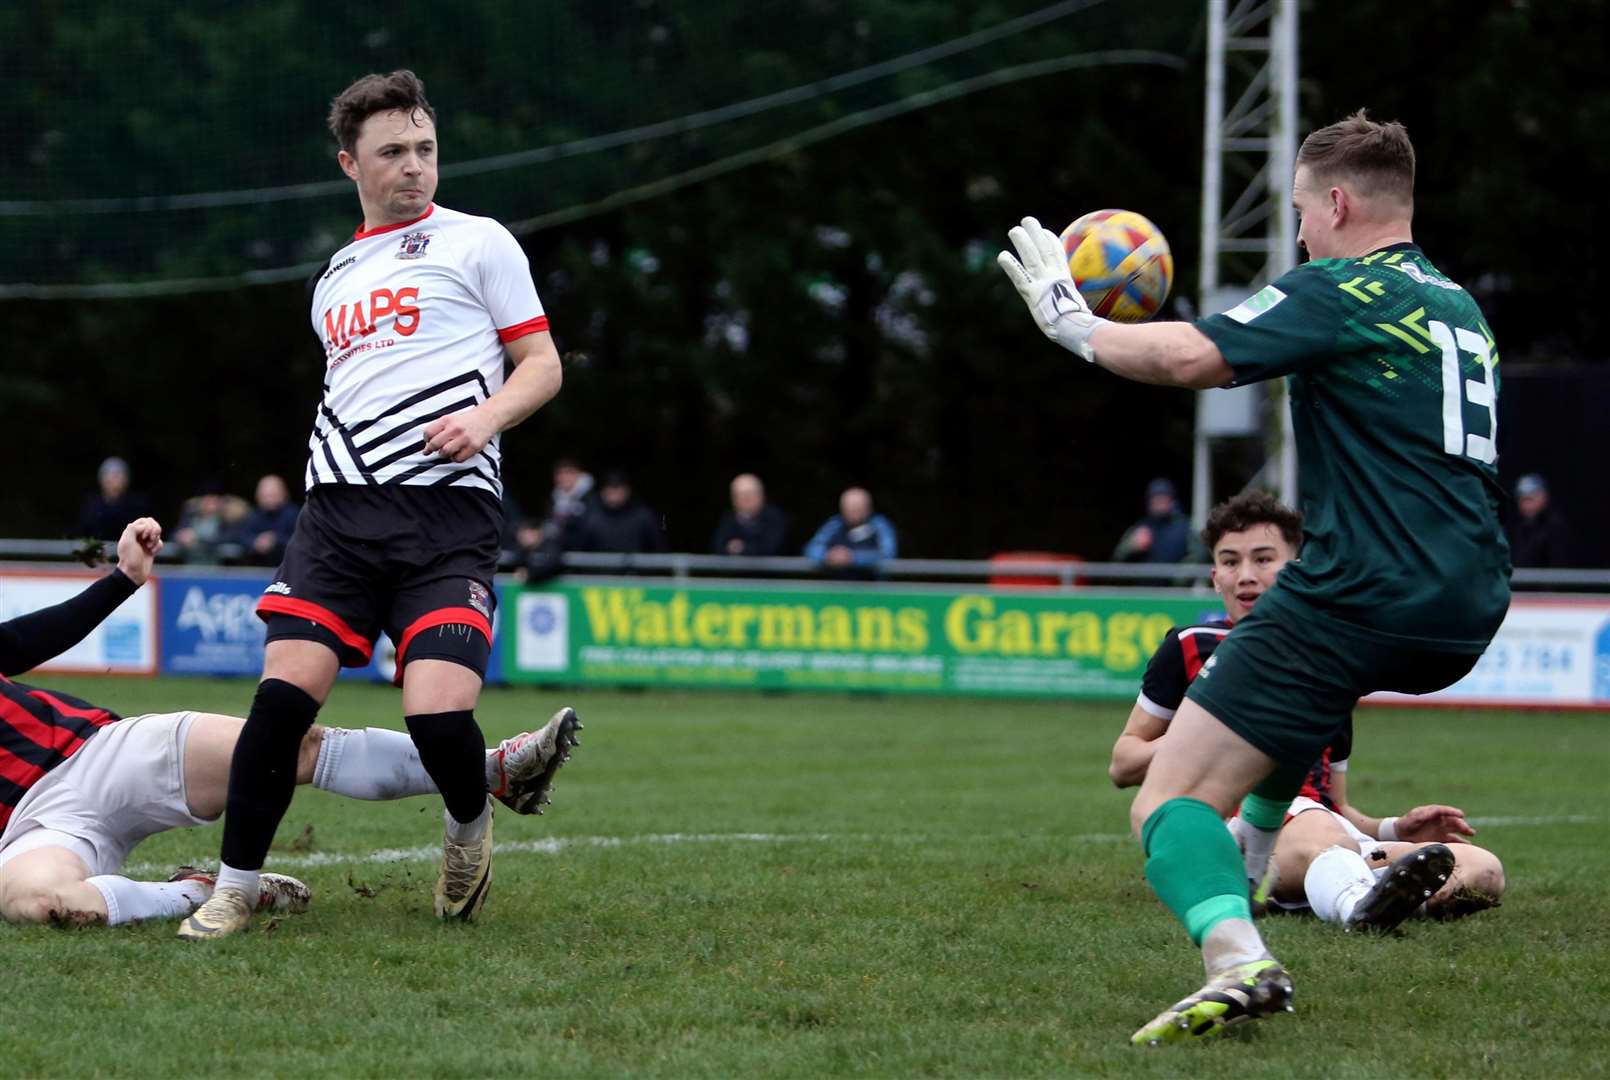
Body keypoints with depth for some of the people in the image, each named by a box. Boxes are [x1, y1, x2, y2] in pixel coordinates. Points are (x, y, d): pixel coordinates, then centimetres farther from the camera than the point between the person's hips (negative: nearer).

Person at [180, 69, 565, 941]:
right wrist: (335, 489, 16)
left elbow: (542, 365, 6)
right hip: (340, 507, 4)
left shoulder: (477, 243, 9)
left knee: (438, 711, -19)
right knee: (285, 689, -13)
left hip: (449, 509, -4)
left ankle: (469, 823, 14)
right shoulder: (335, 278, 24)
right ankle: (235, 888, -3)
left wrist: (485, 417, -13)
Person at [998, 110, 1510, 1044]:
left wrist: (1075, 326, -3)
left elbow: (1186, 358, -19)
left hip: (1363, 606, -9)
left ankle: (1237, 960, -36)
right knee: (1305, 656, 43)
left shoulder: (1338, 293, -8)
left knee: (1168, 804, -9)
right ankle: (1249, 874, 48)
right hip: (1468, 613, 9)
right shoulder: (1459, 308, 19)